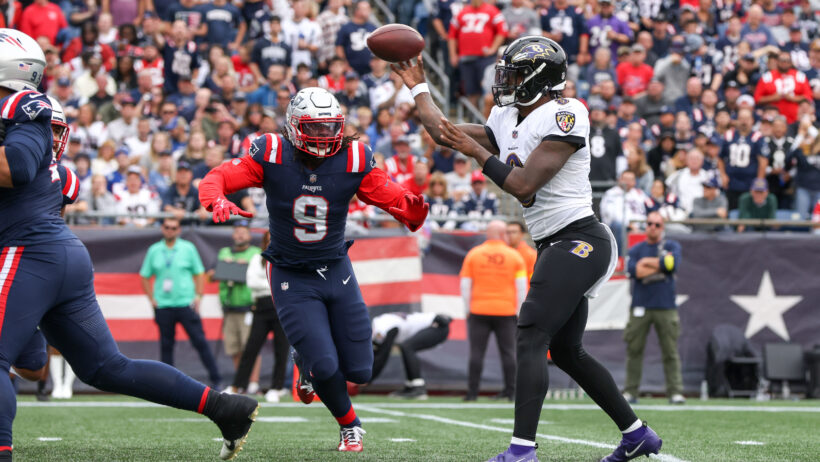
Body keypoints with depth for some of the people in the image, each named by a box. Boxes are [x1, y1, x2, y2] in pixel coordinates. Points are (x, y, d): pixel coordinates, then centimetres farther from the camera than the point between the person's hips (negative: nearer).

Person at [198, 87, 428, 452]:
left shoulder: (353, 161, -11)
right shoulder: (273, 156, -15)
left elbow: (393, 198, -11)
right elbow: (216, 179, -11)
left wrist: (412, 210, -35)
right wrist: (218, 202, -34)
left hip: (336, 271, 3)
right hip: (292, 278, -3)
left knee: (359, 370, 3)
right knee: (325, 367, -14)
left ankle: (308, 362, 38)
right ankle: (349, 426, 17)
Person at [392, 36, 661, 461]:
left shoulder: (562, 117, -15)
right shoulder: (506, 122, 11)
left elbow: (523, 185, -20)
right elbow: (444, 134, 23)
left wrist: (476, 151, -12)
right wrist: (417, 87, 25)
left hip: (578, 240, -10)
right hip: (555, 246, 10)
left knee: (531, 338, -19)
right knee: (566, 351, 15)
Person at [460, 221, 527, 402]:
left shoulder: (473, 254, 4)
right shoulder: (514, 256, 3)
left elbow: (465, 285, 2)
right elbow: (521, 286, 0)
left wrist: (467, 309, 10)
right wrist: (518, 312, 6)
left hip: (479, 311, 0)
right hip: (506, 311, 0)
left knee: (476, 352, 1)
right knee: (508, 352, 5)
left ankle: (472, 391, -3)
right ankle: (510, 390, 2)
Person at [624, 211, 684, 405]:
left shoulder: (672, 246, 10)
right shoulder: (636, 249, 12)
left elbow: (673, 264, -11)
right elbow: (633, 270, -7)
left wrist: (647, 262, -3)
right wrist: (660, 265, -6)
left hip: (666, 307, -1)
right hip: (640, 307, 1)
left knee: (670, 351, -3)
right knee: (634, 349, -1)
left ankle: (675, 392, -3)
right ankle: (630, 392, 2)